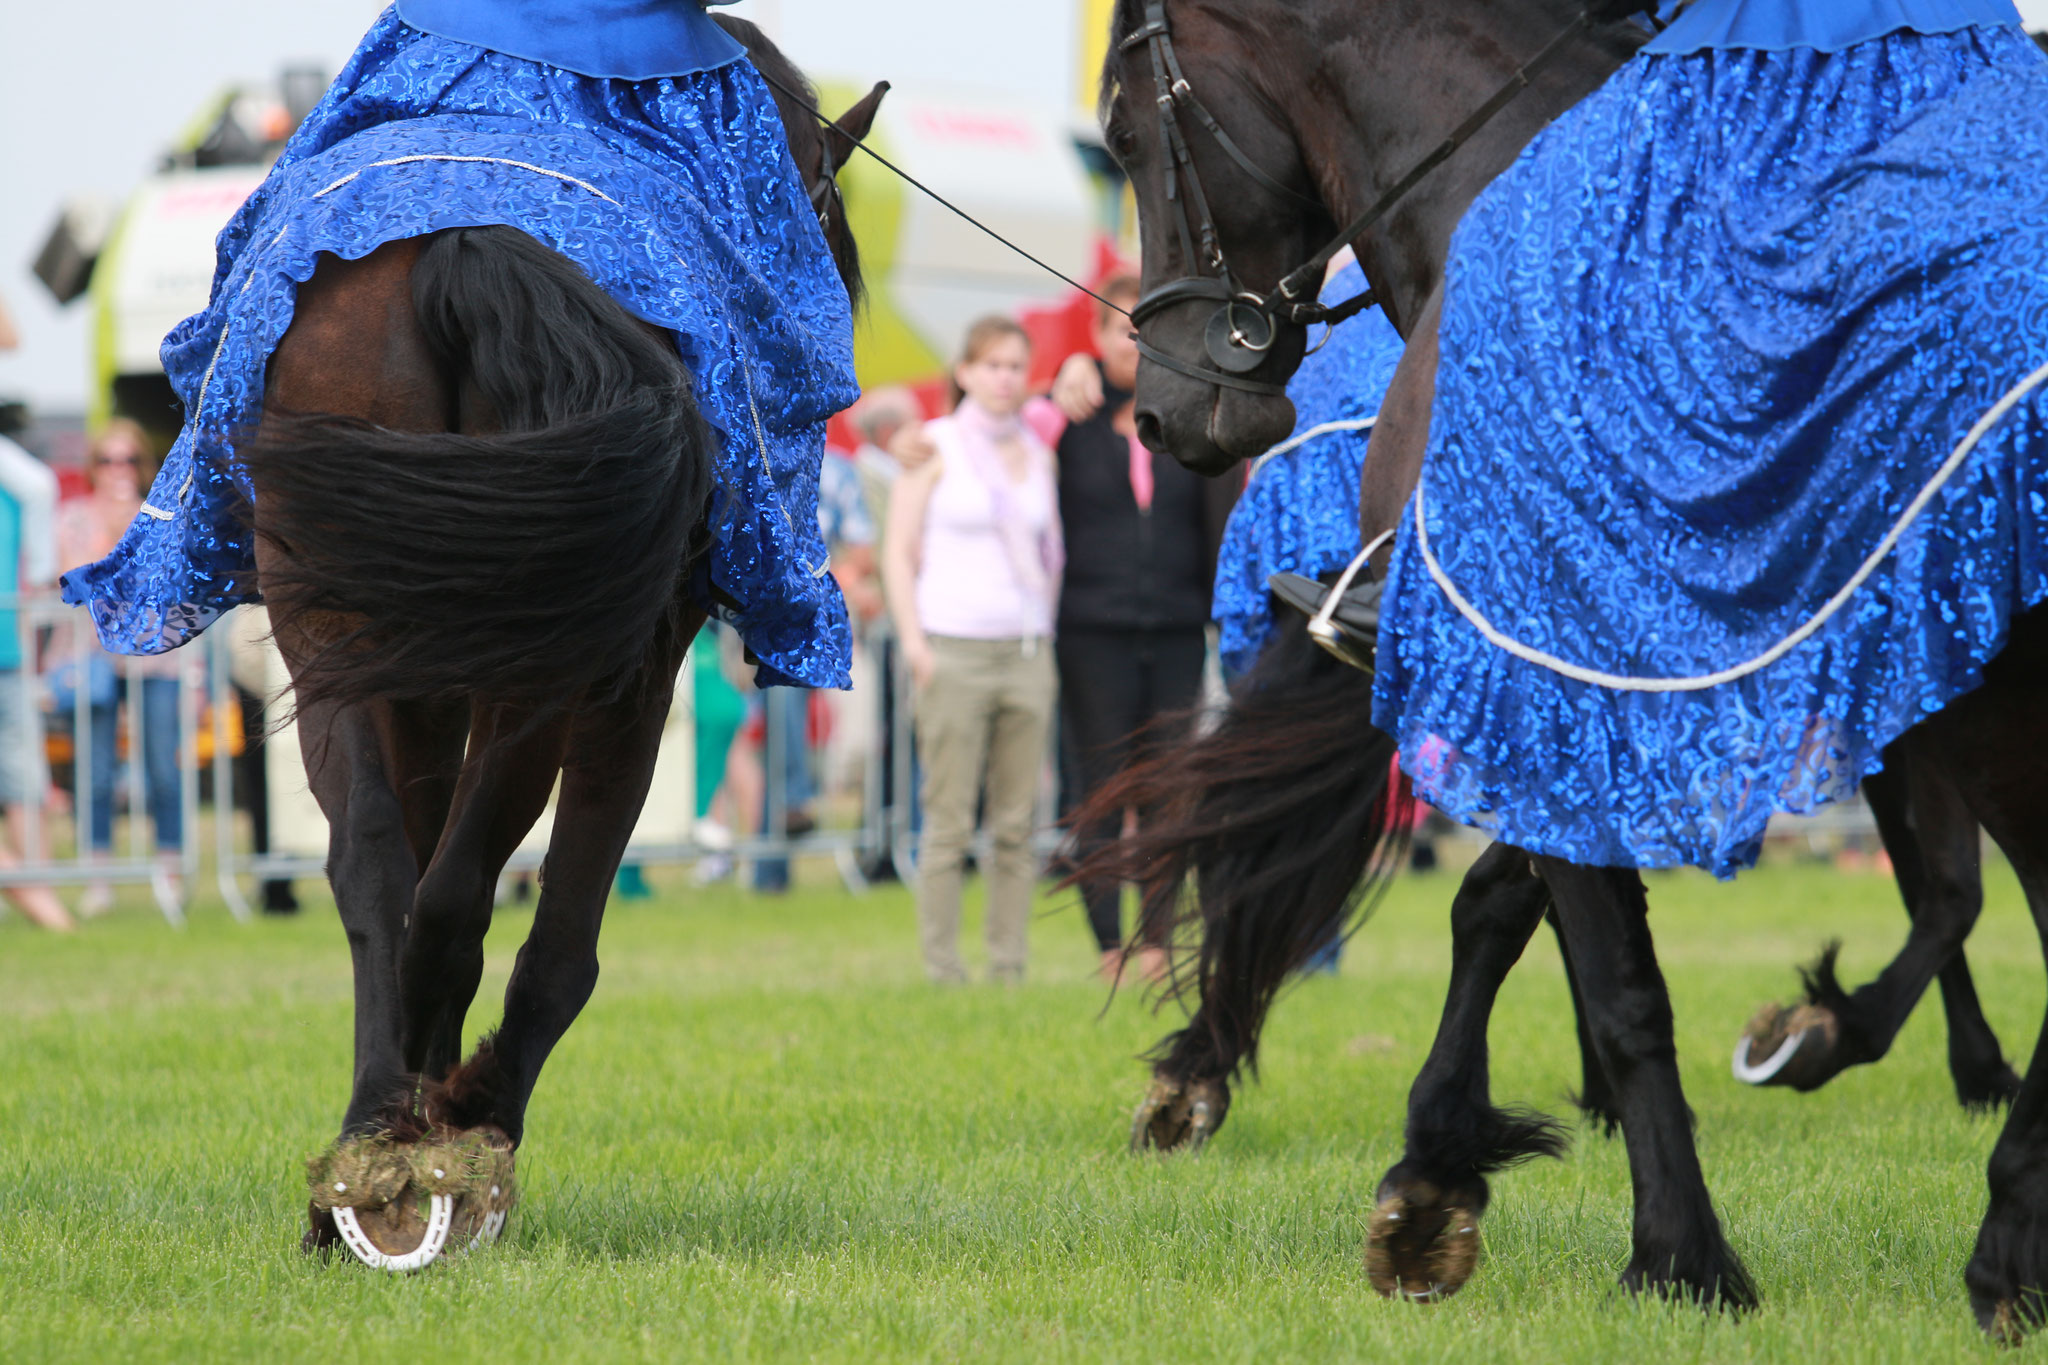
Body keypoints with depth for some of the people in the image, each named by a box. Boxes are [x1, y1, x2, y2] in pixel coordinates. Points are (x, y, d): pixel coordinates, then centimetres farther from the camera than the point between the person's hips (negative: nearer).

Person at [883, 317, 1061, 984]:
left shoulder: (1039, 454, 12)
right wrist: (913, 641, -11)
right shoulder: (935, 447, 0)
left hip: (1026, 653, 4)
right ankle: (943, 973, -4)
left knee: (1017, 824, 2)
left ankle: (1010, 972, 5)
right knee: (949, 824, -6)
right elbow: (899, 552, -2)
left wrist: (1048, 635, 10)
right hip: (953, 653, -4)